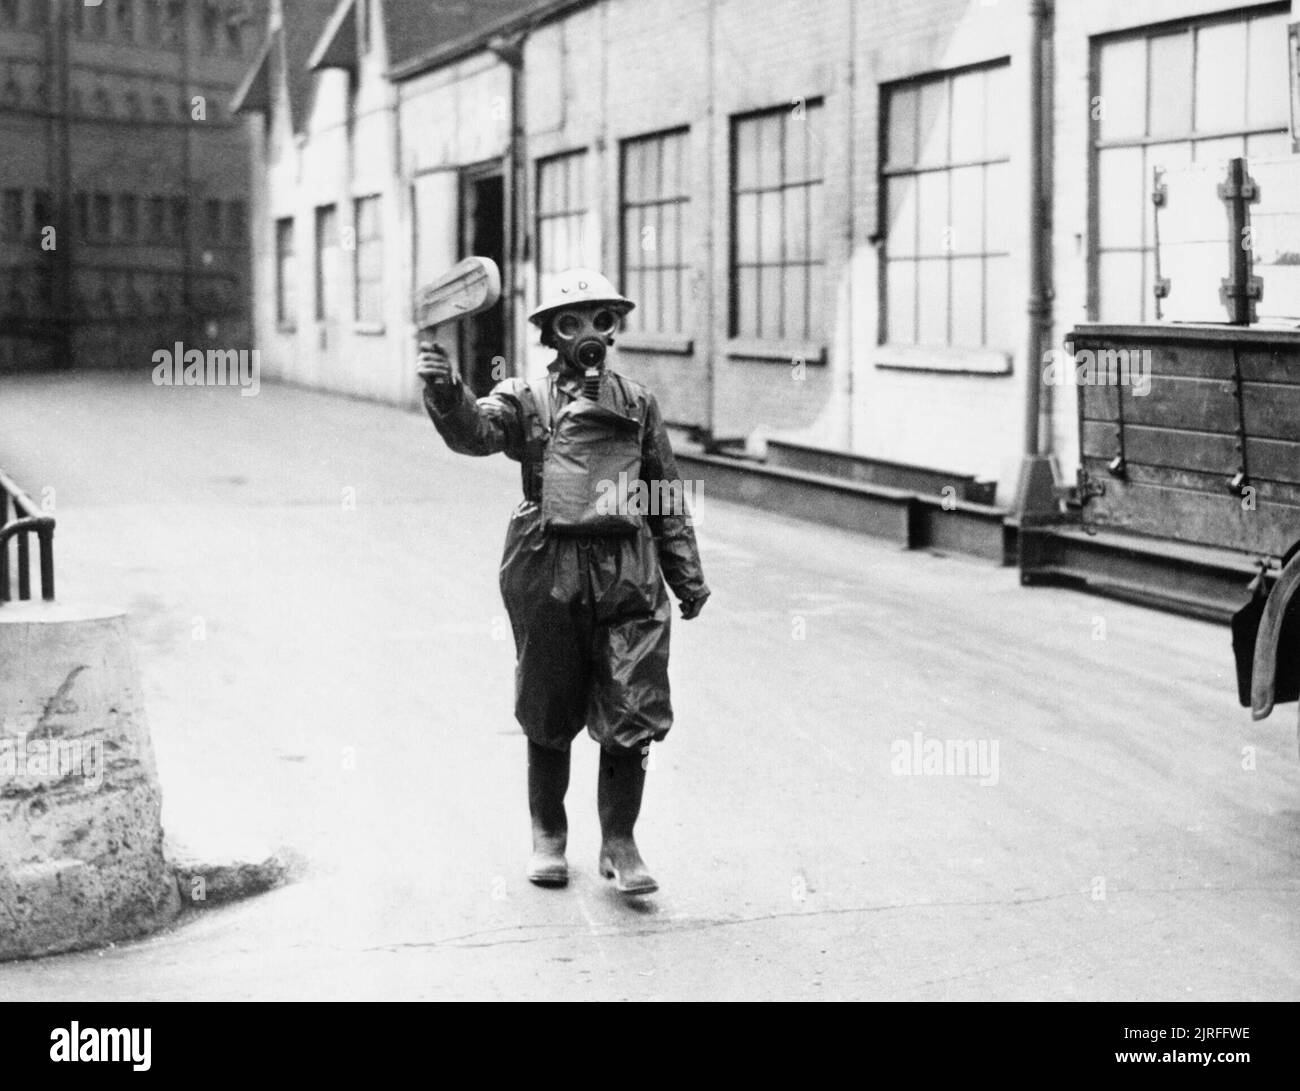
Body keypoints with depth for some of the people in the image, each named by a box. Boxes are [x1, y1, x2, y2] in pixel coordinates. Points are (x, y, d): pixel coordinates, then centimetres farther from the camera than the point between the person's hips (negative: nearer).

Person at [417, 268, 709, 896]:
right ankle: (548, 835, 27)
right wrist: (445, 392, -39)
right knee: (549, 714, 10)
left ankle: (619, 843, 12)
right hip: (548, 571, -1)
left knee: (631, 715, -2)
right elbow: (474, 431, -17)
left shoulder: (637, 403, 12)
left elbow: (668, 494, 17)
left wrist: (687, 577, 16)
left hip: (628, 572, 2)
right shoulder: (525, 399, 4)